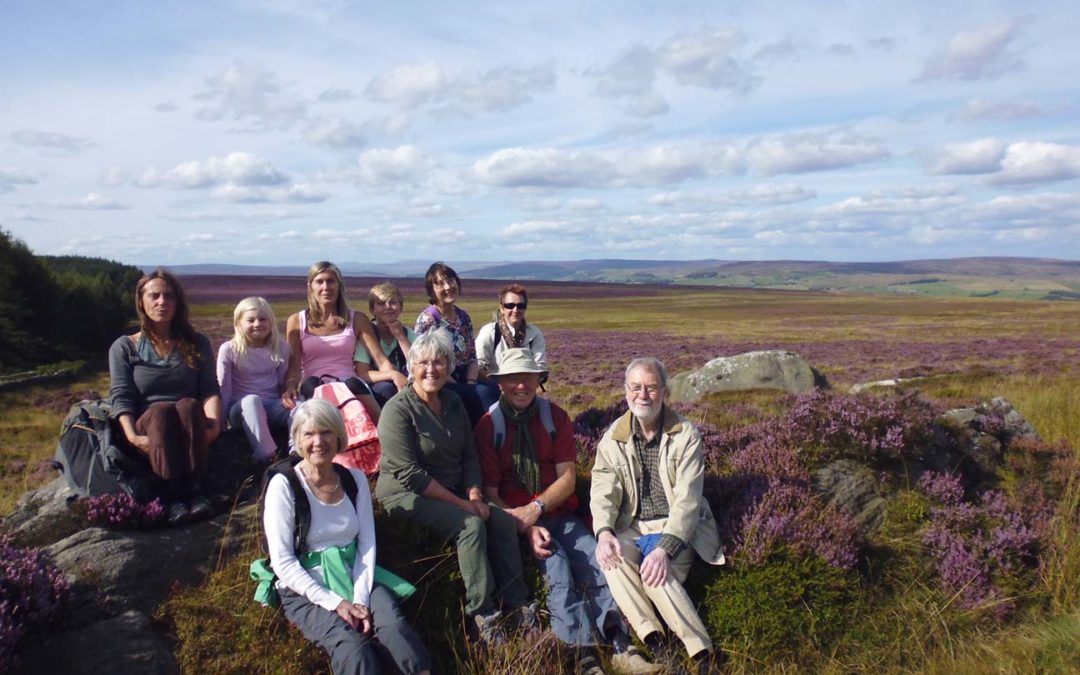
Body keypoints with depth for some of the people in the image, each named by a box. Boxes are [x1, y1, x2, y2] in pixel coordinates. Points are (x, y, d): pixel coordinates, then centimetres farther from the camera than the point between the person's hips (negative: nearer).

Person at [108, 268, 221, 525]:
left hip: (190, 429, 1)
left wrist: (214, 424, -18)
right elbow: (120, 397, -1)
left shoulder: (196, 344, 15)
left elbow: (210, 390, 3)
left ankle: (195, 492, -41)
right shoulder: (124, 347, 12)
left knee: (188, 406, -33)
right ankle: (172, 498, -44)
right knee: (160, 411, -34)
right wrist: (132, 435, -19)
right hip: (148, 427, 0)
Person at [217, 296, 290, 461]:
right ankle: (265, 456, -46)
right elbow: (224, 389, -2)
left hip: (271, 407, 2)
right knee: (252, 400, -38)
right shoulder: (229, 350, -5)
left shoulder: (280, 347, 2)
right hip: (242, 410, -2)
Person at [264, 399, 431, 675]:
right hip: (306, 590, -3)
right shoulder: (284, 485, -10)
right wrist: (334, 602, -17)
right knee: (352, 646, -31)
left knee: (395, 627, -27)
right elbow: (283, 562, -11)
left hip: (353, 578, 3)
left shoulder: (355, 479, 3)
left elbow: (367, 543, 2)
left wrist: (361, 599, -12)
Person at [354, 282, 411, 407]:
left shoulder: (409, 334, 3)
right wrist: (393, 375, -29)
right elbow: (362, 374, -14)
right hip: (375, 391, -2)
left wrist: (400, 336, -14)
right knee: (385, 387, -34)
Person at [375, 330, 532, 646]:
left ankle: (515, 604, -4)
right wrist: (461, 503, -20)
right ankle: (482, 615, -17)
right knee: (471, 525, -27)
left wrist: (474, 495, -8)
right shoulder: (398, 410, -15)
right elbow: (410, 475, -21)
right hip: (407, 495, -7)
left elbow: (470, 456, 10)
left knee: (504, 521, -12)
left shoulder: (453, 402, 7)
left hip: (452, 492, 7)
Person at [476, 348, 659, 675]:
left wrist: (536, 508, -18)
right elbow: (490, 492, -6)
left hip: (559, 513, 3)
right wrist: (526, 527, -20)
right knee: (555, 562, -29)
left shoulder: (556, 418, 4)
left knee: (595, 559, -21)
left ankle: (620, 645, -32)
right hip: (515, 520, -3)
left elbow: (568, 478, 0)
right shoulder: (489, 425, -4)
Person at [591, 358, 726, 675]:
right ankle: (677, 647, -33)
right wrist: (604, 532, -25)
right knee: (610, 558, -29)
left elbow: (687, 498, -14)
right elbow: (603, 491, -4)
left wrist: (665, 547, -28)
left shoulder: (685, 435, -6)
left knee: (656, 571, -32)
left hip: (677, 530, -3)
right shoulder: (612, 438, 4)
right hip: (632, 530, 3)